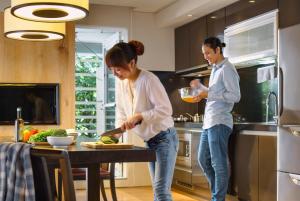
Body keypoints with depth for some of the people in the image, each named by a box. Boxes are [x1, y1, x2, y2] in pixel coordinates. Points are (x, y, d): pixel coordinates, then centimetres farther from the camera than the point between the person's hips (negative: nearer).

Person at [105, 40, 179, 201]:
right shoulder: (121, 82, -1)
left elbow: (165, 109, -24)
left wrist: (139, 116, -30)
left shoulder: (148, 80, -23)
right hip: (149, 140, 8)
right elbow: (121, 110, 8)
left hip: (164, 138, -8)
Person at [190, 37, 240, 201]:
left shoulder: (227, 69, -9)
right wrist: (200, 87, 14)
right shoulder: (215, 69, 17)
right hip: (209, 122, 10)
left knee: (218, 163, -4)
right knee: (203, 159, 14)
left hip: (219, 123, -10)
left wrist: (208, 94, -19)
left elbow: (235, 96, -16)